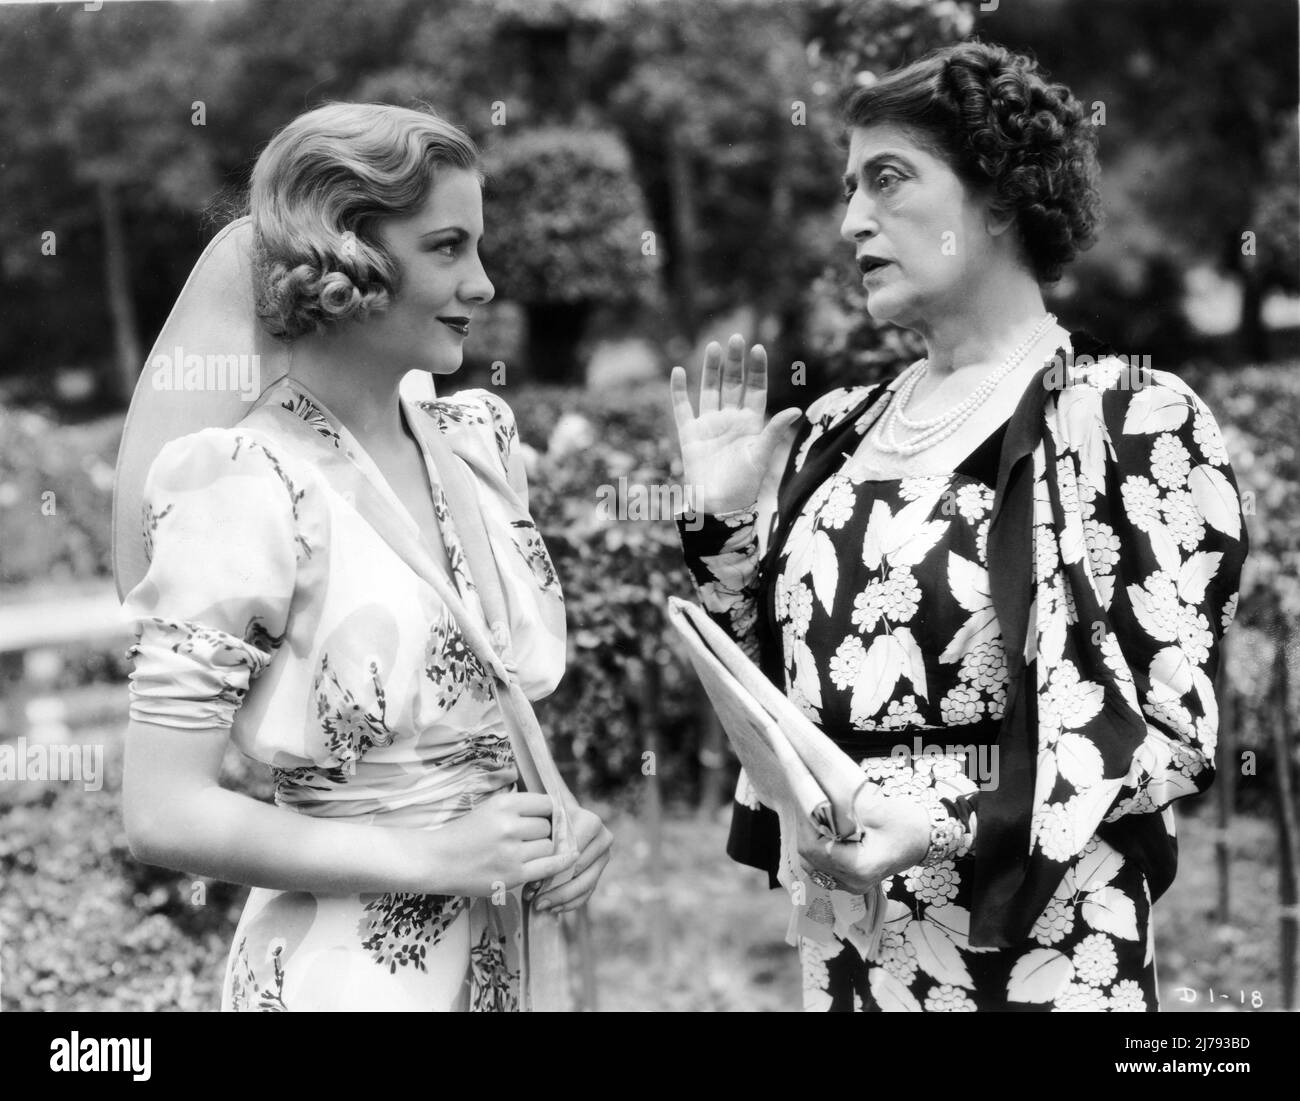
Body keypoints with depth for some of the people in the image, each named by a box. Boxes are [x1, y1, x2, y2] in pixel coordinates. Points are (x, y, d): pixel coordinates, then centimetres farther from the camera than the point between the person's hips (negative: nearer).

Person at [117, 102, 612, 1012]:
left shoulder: (477, 439, 1)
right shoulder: (249, 492, -18)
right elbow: (165, 814, -19)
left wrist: (564, 820, -4)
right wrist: (434, 857, -18)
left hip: (500, 954, 6)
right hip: (345, 968, -6)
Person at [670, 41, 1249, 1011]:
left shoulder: (1135, 419, -10)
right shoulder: (839, 432, 7)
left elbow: (1174, 722, -13)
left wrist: (952, 822, -24)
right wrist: (722, 522, -1)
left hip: (1032, 948, -5)